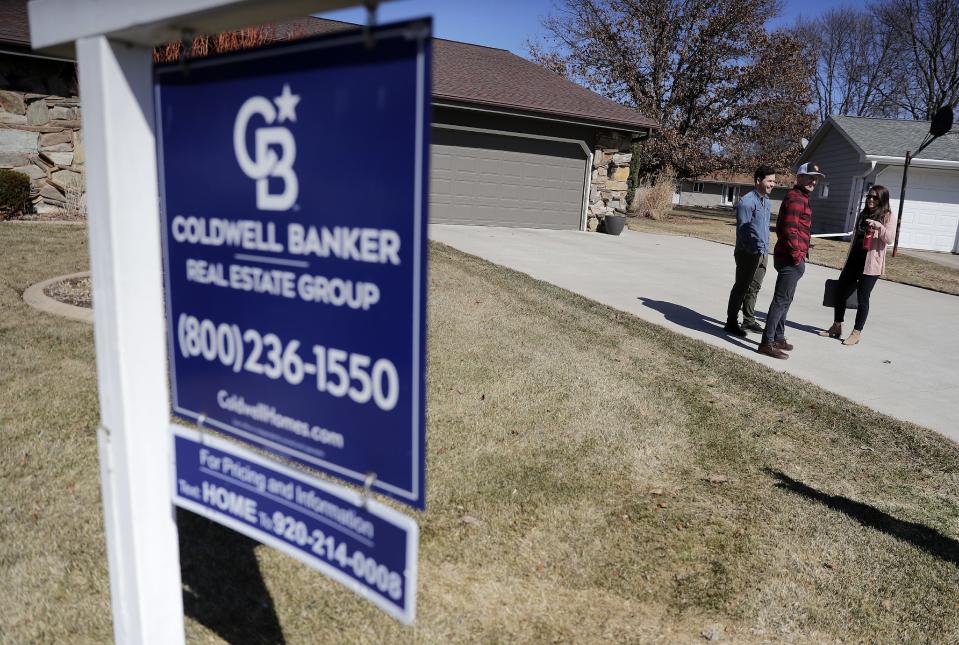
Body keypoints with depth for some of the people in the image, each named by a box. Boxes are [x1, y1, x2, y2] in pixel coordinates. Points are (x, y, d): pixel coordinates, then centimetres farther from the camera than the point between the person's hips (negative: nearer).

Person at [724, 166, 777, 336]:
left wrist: (766, 249, 17)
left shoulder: (767, 202, 14)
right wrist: (754, 251, -21)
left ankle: (749, 320, 25)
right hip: (748, 253, -8)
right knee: (741, 288, -2)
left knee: (754, 288, 14)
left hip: (762, 253, 8)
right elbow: (742, 229, -17)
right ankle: (731, 322, 6)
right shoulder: (747, 201, -14)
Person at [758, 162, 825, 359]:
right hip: (791, 259, -11)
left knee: (784, 299, 17)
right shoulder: (796, 198, -14)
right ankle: (767, 343, -7)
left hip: (788, 257, 11)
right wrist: (796, 254, -17)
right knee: (782, 300, -9)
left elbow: (782, 227, 25)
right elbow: (789, 229, -23)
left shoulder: (799, 198, 20)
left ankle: (778, 338, 27)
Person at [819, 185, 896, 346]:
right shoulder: (862, 215, 16)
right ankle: (836, 327, 22)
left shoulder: (888, 217, -2)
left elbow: (890, 238, -14)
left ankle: (856, 333, 6)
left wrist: (878, 226, -31)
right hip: (854, 260, 7)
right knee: (839, 292, 8)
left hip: (871, 264, -6)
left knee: (862, 298, -2)